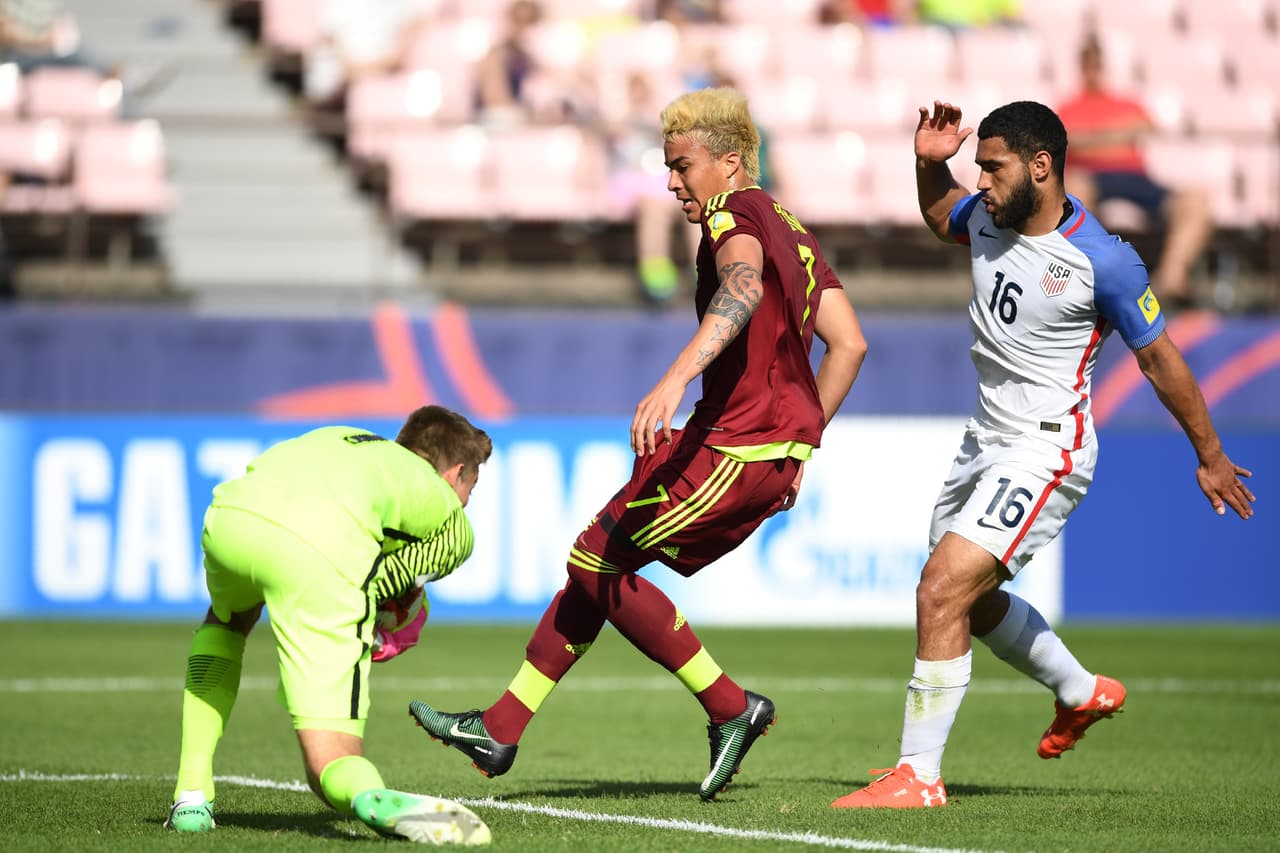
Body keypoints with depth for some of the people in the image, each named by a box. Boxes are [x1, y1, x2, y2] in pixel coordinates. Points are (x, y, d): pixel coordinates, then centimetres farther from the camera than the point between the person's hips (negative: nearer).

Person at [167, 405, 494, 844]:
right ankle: (376, 802, -34)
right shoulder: (455, 527, 30)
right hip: (327, 551, -4)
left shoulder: (340, 440, 43)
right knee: (332, 767, 2)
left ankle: (191, 795, 28)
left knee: (228, 618, 41)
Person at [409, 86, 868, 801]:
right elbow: (850, 344, 20)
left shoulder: (735, 212, -8)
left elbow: (743, 289, -32)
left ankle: (731, 708, -2)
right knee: (598, 561, 12)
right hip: (777, 453, 10)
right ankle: (501, 730, 14)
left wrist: (676, 379, -46)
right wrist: (801, 444, 22)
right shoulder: (792, 230, 22)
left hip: (735, 448, -10)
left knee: (597, 560, -7)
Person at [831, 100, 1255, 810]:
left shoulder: (1101, 261, -19)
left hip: (1045, 451, -9)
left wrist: (1209, 456, 2)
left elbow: (1158, 357, -7)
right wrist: (930, 162, 4)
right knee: (971, 601, 21)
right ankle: (1083, 692, 46)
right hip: (985, 439, 9)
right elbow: (940, 215, 26)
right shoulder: (987, 218, 1)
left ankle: (918, 774, -14)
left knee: (943, 588, -20)